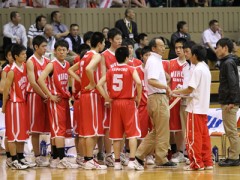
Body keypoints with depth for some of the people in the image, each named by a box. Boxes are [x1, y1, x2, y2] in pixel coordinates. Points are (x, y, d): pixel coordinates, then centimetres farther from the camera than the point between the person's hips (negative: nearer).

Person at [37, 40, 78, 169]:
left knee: (59, 130, 10)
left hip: (65, 99, 7)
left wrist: (68, 93, 11)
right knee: (59, 129, -10)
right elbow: (40, 79, -22)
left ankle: (55, 159, 14)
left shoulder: (67, 65, 11)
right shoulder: (52, 65, -11)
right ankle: (62, 159, -14)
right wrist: (50, 96, -19)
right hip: (56, 100, -7)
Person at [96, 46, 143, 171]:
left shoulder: (111, 71, 6)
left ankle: (117, 162, 8)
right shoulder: (131, 70, -4)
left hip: (115, 103, 4)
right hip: (128, 102, -4)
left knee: (116, 134, 7)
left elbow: (99, 84, -2)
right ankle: (132, 160, -12)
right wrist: (138, 98, -8)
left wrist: (107, 98, 2)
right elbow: (138, 82, -20)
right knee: (132, 133, -2)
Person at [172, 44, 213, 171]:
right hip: (204, 107, 9)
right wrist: (182, 92, 14)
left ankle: (197, 163, -4)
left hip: (195, 108, -9)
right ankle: (207, 162, 11)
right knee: (204, 135, 10)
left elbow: (190, 89, -17)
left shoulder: (197, 69, -14)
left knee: (194, 136, -4)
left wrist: (176, 92, -2)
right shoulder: (206, 69, 14)